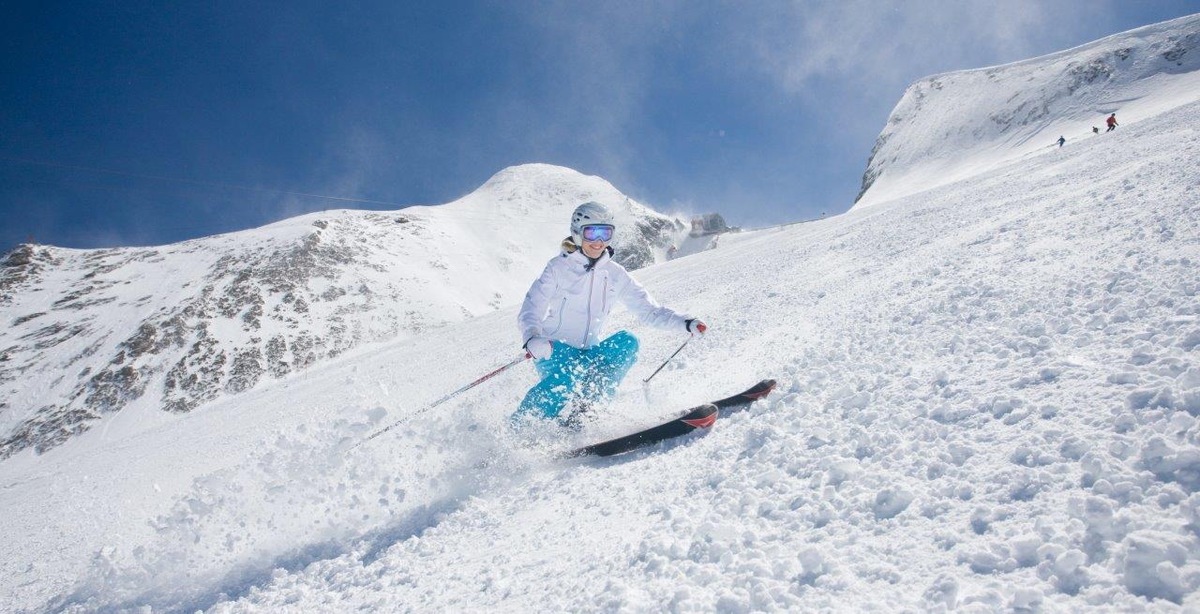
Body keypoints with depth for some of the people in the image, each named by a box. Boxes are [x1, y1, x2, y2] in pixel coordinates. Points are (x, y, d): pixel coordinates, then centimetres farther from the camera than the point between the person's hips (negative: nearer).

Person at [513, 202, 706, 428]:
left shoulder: (615, 274, 3)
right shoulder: (559, 267, -8)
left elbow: (648, 309, 2)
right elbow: (531, 309, -17)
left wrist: (685, 323, -13)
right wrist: (532, 339, -39)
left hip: (588, 353, 4)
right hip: (553, 350, -4)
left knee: (627, 341, -20)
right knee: (570, 374, -34)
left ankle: (586, 405, -20)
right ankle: (518, 424, -16)